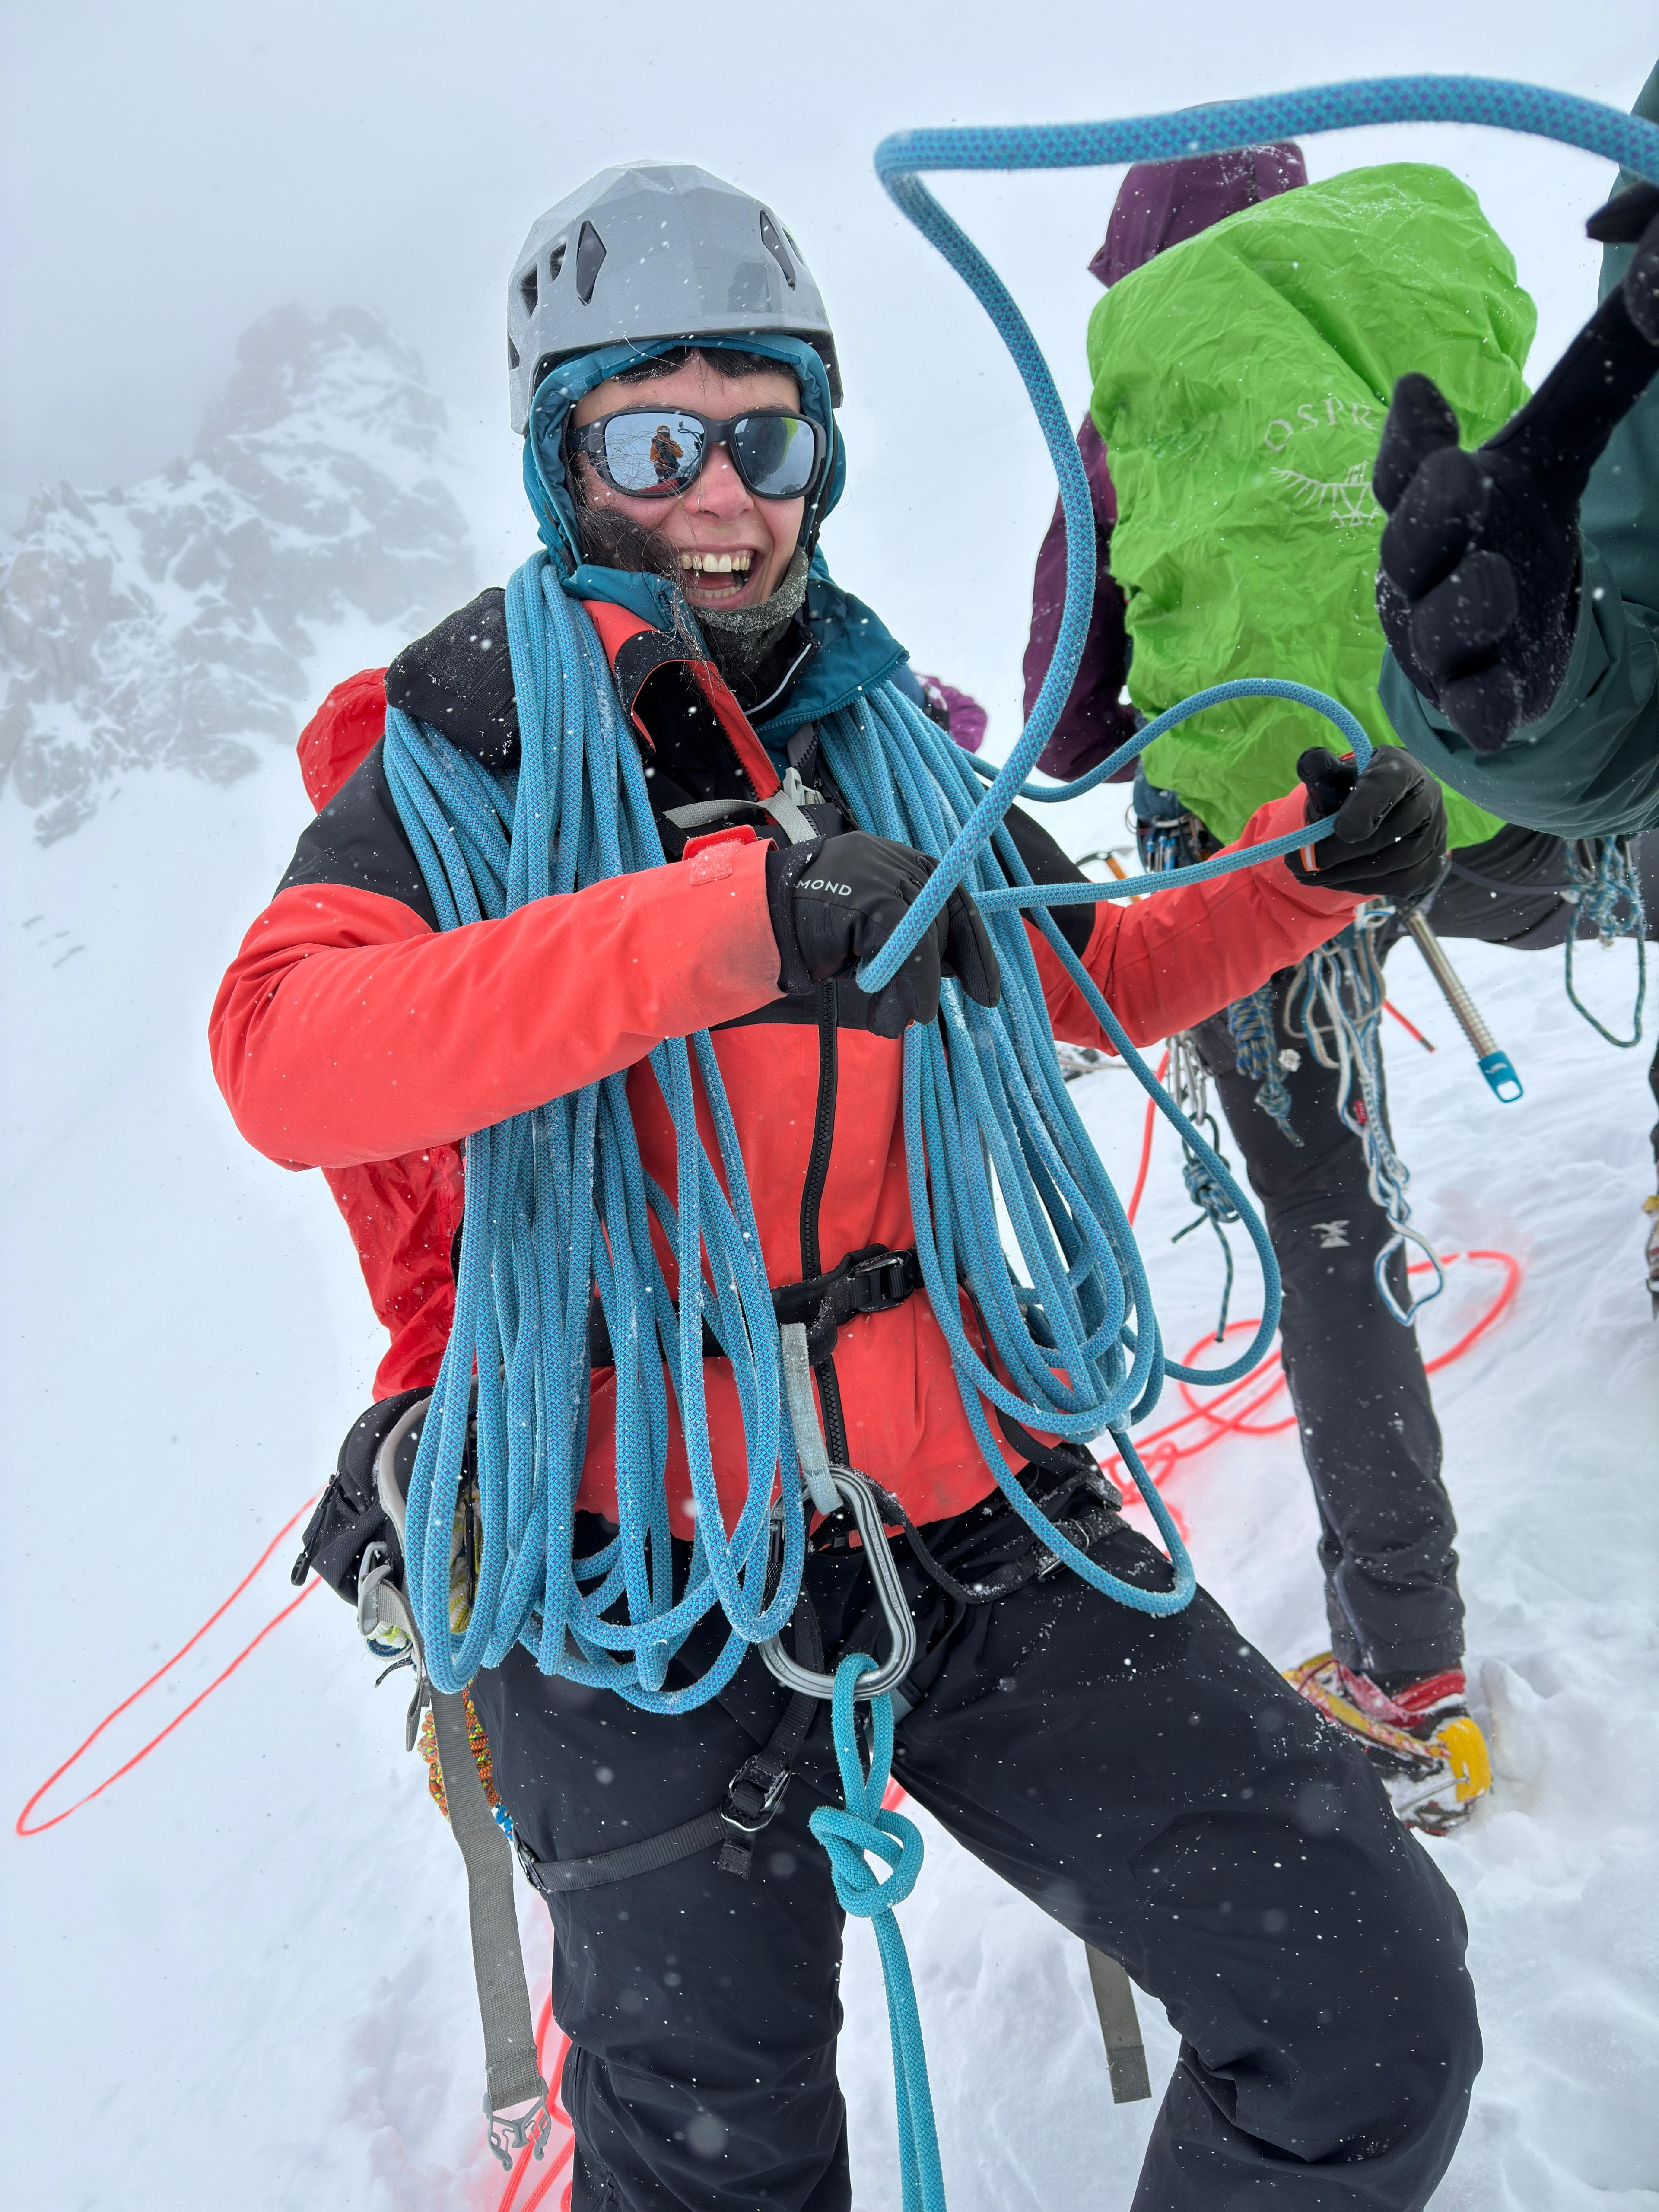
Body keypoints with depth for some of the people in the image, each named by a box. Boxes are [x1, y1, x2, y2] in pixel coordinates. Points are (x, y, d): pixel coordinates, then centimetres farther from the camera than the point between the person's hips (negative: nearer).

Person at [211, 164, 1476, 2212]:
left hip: (969, 1523, 4)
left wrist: (1306, 867, 9)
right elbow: (281, 1058, -23)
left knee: (1375, 2013, 1)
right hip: (645, 1583, -3)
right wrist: (730, 918, -34)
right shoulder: (470, 751, -3)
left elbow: (1083, 980, 26)